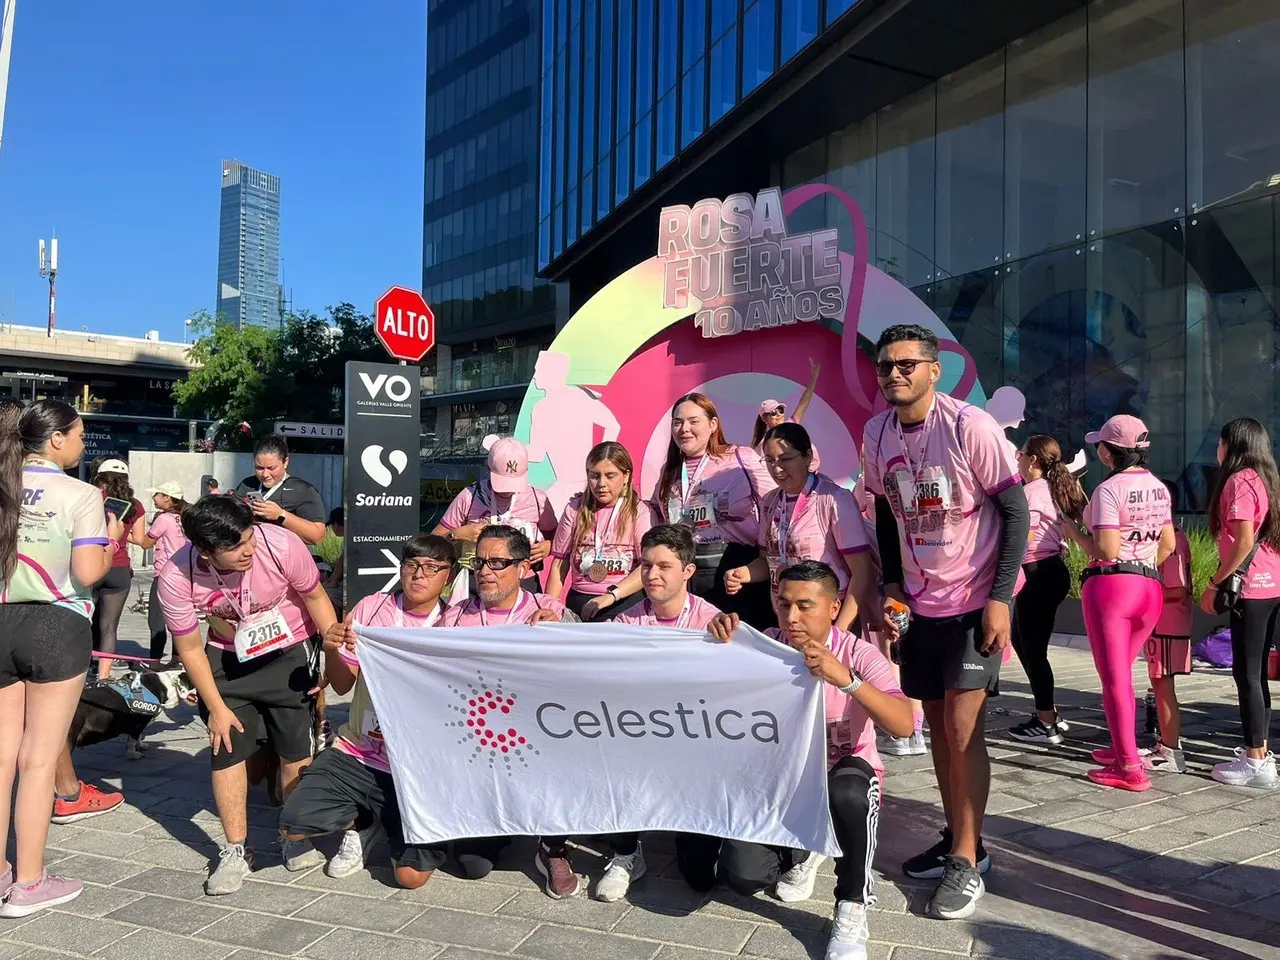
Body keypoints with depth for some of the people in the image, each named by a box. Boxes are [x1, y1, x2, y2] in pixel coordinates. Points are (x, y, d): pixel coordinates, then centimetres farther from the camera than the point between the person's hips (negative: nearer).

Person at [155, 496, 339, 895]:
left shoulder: (280, 545, -32)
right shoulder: (176, 579, -26)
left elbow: (315, 597, -13)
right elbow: (190, 648, -11)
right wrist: (216, 707, -7)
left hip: (291, 651, -1)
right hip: (228, 658, 1)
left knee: (297, 752, -1)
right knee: (226, 748, -1)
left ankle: (296, 839, 22)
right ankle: (235, 852, 16)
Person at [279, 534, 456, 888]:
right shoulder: (372, 608, -2)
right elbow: (342, 685, 3)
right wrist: (331, 650, -16)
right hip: (356, 752, 2)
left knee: (411, 876, -9)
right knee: (292, 827, -11)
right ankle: (361, 819, 18)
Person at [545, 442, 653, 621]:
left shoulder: (640, 512, -1)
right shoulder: (575, 510, 8)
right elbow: (559, 565, 10)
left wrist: (611, 596, -22)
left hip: (626, 601, -2)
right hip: (580, 601, 2)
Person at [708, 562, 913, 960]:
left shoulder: (860, 654, -18)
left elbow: (904, 725, -32)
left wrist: (846, 679, -47)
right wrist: (720, 640, -33)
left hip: (844, 772, -3)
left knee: (846, 793, -40)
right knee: (741, 875, -17)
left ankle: (852, 909, -12)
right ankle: (801, 852, 21)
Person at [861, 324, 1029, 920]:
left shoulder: (970, 426, -17)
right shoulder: (876, 434, -1)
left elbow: (1015, 511, -13)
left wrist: (1000, 597, -17)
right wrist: (891, 583, 5)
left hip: (977, 598, -5)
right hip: (919, 600, 6)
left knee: (962, 727, -8)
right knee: (937, 722, 12)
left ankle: (967, 861, 7)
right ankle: (958, 839, 28)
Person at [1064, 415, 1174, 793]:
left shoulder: (1109, 489, -14)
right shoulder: (1159, 488, 11)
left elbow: (1106, 551, -19)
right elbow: (1168, 545, 14)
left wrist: (1074, 532, -4)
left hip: (1110, 586, -8)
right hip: (1150, 588, 8)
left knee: (1114, 679, 0)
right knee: (1121, 673, 21)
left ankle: (1130, 768, 3)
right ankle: (1123, 748, 30)